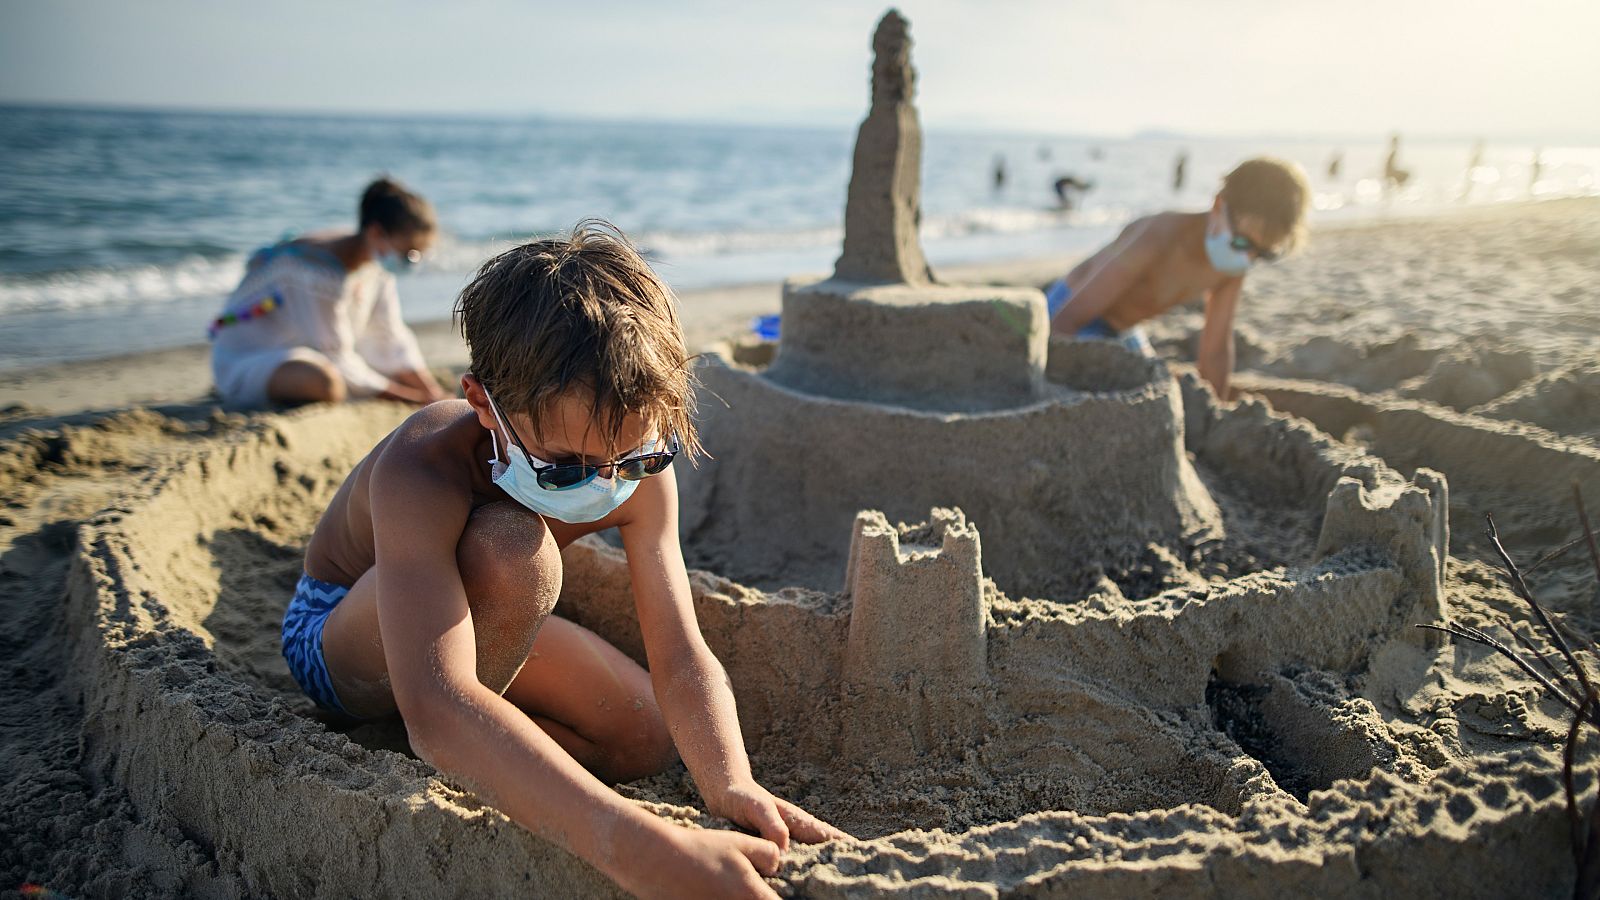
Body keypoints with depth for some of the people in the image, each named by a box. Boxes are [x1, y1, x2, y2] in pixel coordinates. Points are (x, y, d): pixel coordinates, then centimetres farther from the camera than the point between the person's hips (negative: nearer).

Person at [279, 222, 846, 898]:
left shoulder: (640, 472, -25)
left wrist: (730, 786, -48)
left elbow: (682, 661, -26)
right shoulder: (421, 472, -42)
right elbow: (435, 711, -55)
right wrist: (633, 845, -67)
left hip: (478, 620, 6)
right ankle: (436, 770, -12)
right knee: (510, 550, -37)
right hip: (340, 634, -5)